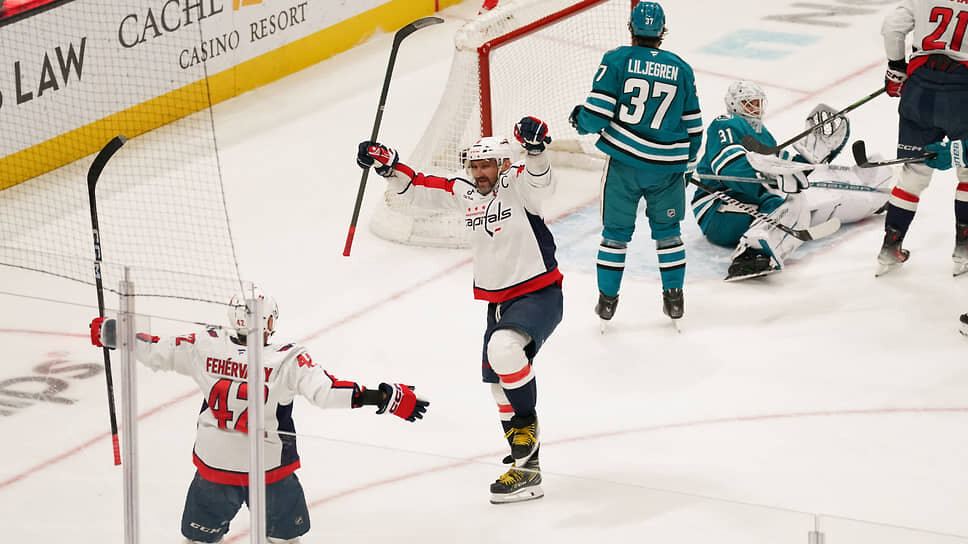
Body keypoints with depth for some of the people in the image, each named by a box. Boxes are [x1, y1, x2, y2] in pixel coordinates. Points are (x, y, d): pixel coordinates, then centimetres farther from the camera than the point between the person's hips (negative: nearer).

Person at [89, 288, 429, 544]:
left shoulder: (204, 347, -9)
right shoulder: (288, 361, -19)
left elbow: (156, 352, -1)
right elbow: (324, 391, -27)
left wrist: (114, 334, 14)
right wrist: (382, 397, -25)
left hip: (213, 465, 3)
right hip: (269, 468, -3)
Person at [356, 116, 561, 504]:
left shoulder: (517, 184, -14)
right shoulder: (463, 191, 5)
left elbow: (540, 181, -36)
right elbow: (420, 188, 13)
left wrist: (535, 148, -55)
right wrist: (388, 165, -1)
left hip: (539, 294, -8)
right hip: (497, 302, 8)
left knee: (503, 349, -34)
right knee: (500, 386, 11)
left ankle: (526, 425, -13)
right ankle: (526, 467, 21)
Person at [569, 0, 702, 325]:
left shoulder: (617, 60, -6)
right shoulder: (681, 69, 4)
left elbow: (597, 112, -11)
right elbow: (693, 125, 9)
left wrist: (580, 121, 11)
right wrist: (687, 163, 22)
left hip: (624, 161, -2)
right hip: (667, 165, 2)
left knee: (616, 231, 11)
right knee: (667, 231, 18)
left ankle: (607, 300, 16)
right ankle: (674, 299, 18)